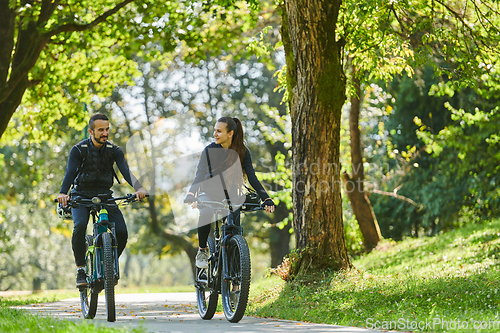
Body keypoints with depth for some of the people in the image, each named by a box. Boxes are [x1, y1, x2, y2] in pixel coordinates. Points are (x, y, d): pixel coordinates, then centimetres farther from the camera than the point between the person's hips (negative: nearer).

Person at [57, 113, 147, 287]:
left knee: (122, 232, -17)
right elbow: (70, 172, -23)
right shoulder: (78, 150, -10)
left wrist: (138, 188, -38)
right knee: (80, 225, -32)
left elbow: (125, 170, -18)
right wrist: (63, 193, -44)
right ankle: (81, 269, -16)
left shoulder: (114, 150, -4)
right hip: (81, 196, -2)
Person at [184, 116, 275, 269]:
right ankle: (202, 251, -16)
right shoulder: (210, 150, -14)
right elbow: (200, 174, -25)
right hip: (209, 193, -1)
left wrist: (266, 199, -27)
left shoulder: (242, 152, -9)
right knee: (206, 213, -35)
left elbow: (252, 178, -13)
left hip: (230, 196, 2)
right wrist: (191, 195, -43)